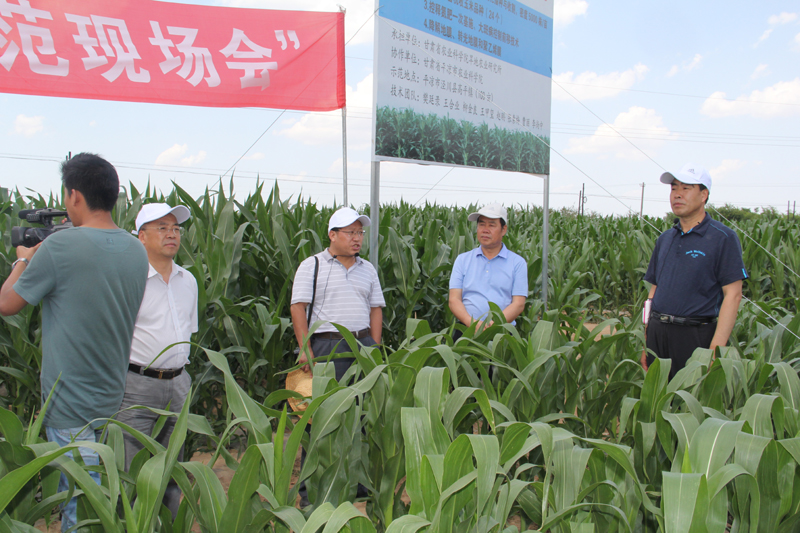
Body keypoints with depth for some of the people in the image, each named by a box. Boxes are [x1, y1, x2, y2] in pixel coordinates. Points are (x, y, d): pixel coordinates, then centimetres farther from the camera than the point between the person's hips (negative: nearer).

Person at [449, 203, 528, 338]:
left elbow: (518, 304, 3)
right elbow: (454, 300, 7)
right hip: (466, 330, 1)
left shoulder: (517, 263, 11)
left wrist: (495, 323, -16)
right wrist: (471, 322, -13)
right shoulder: (462, 260, 16)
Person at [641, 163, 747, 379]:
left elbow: (733, 294, -9)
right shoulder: (665, 239, 14)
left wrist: (716, 349, -16)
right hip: (657, 334, 6)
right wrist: (646, 342, 11)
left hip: (695, 336, -5)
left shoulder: (723, 238, -5)